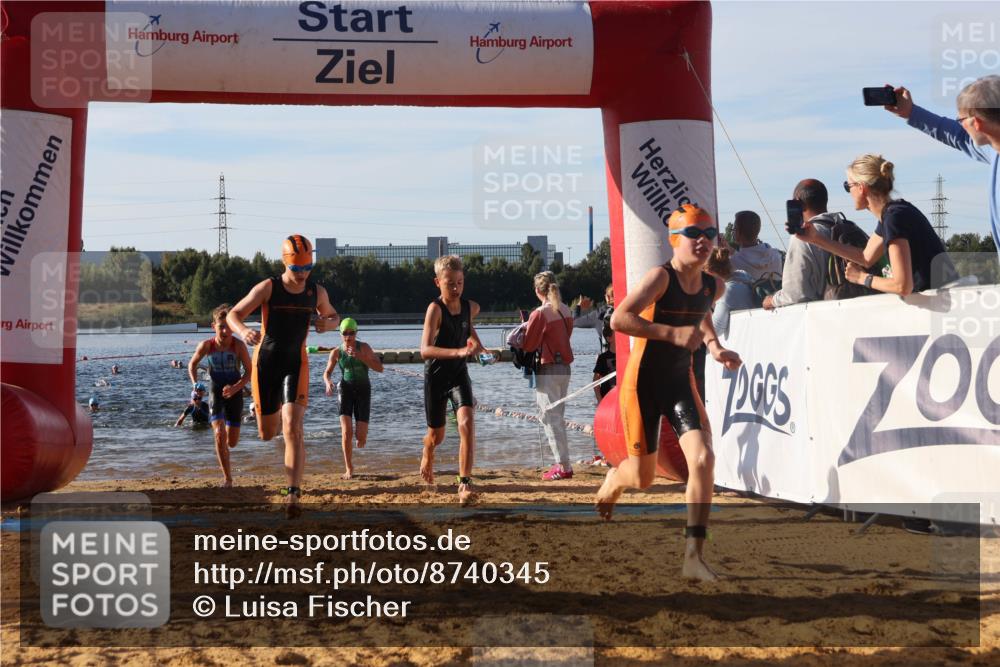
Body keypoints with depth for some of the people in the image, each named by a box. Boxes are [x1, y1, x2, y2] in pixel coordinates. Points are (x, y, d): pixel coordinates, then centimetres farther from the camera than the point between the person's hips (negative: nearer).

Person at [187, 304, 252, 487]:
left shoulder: (238, 345, -19)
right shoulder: (206, 346, -14)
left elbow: (249, 372, -12)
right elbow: (192, 364, 4)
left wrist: (235, 388, -27)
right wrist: (195, 384, -12)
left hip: (234, 392, 0)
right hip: (215, 392, 0)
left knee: (232, 442, 5)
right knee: (219, 434, -18)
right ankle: (227, 477, -8)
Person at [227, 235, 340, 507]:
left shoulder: (317, 292, 0)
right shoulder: (267, 288, -10)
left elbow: (333, 316, 19)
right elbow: (233, 315, -11)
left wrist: (328, 324, -7)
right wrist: (244, 332, -36)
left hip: (296, 364, 0)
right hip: (266, 362, 0)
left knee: (293, 429, -18)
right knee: (267, 434, 10)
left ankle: (293, 493, -20)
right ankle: (272, 413, 50)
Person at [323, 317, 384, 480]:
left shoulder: (364, 347, -9)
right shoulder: (336, 352, -2)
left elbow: (379, 368, -14)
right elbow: (327, 373, 10)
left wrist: (360, 356, -25)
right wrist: (328, 383, -14)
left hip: (363, 391, -1)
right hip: (346, 390, 1)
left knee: (360, 437, -6)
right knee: (346, 431, -19)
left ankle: (361, 435, 35)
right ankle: (349, 469, -4)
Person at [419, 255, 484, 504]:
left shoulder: (471, 307, -3)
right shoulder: (435, 308, -22)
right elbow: (425, 350, -36)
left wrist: (476, 342, 10)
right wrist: (458, 352, -47)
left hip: (459, 374, 3)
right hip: (436, 377, -3)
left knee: (467, 423, -21)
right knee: (437, 435, 14)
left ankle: (465, 483, -19)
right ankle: (427, 455, 51)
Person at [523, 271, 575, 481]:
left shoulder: (540, 313, -15)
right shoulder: (565, 310, 7)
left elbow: (528, 345, -12)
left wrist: (525, 330, 7)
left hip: (547, 370, -8)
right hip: (564, 368, 8)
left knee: (550, 418, -4)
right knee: (557, 416, 16)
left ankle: (564, 465, -8)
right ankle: (562, 463, 17)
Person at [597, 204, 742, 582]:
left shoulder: (714, 287, 2)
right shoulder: (661, 277, -18)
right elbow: (619, 319, -30)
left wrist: (714, 346, 8)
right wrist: (673, 333, -33)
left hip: (681, 383, 5)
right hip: (642, 383, -5)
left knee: (703, 459, -18)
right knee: (643, 477, 8)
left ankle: (694, 557, -14)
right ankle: (614, 481, 49)